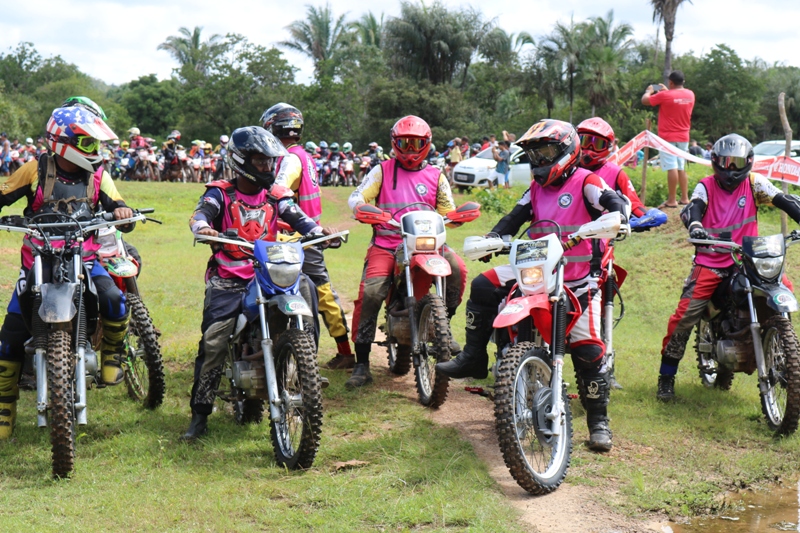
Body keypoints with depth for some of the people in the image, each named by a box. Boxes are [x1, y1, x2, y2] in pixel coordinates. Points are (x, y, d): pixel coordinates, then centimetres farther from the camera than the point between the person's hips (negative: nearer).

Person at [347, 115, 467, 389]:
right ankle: (361, 364, -17)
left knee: (457, 269, -27)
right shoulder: (382, 171, 13)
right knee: (370, 292, -25)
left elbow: (449, 212, 17)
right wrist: (363, 209, -19)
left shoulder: (436, 176, 17)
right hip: (385, 244, -1)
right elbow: (356, 197, 5)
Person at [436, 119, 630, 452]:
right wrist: (492, 238, -9)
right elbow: (515, 218, 9)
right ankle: (474, 358, -5)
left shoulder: (586, 182, -5)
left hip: (578, 278, -6)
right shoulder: (537, 188, 16)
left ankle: (598, 420, 1)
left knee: (588, 350, -10)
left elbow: (615, 202, -20)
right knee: (484, 286, -11)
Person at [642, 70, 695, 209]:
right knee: (681, 168, 15)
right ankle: (684, 198, 15)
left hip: (668, 137, -6)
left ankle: (671, 201, -12)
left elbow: (645, 100, -4)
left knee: (672, 168, -10)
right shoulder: (690, 95, 4)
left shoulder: (665, 95, -15)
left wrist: (649, 91, 15)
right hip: (684, 137, 6)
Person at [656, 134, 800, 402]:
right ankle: (666, 376, 1)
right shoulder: (706, 186, 2)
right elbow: (692, 208, -17)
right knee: (686, 314, -12)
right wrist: (694, 226, -40)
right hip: (710, 262, -2)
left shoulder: (754, 183, 4)